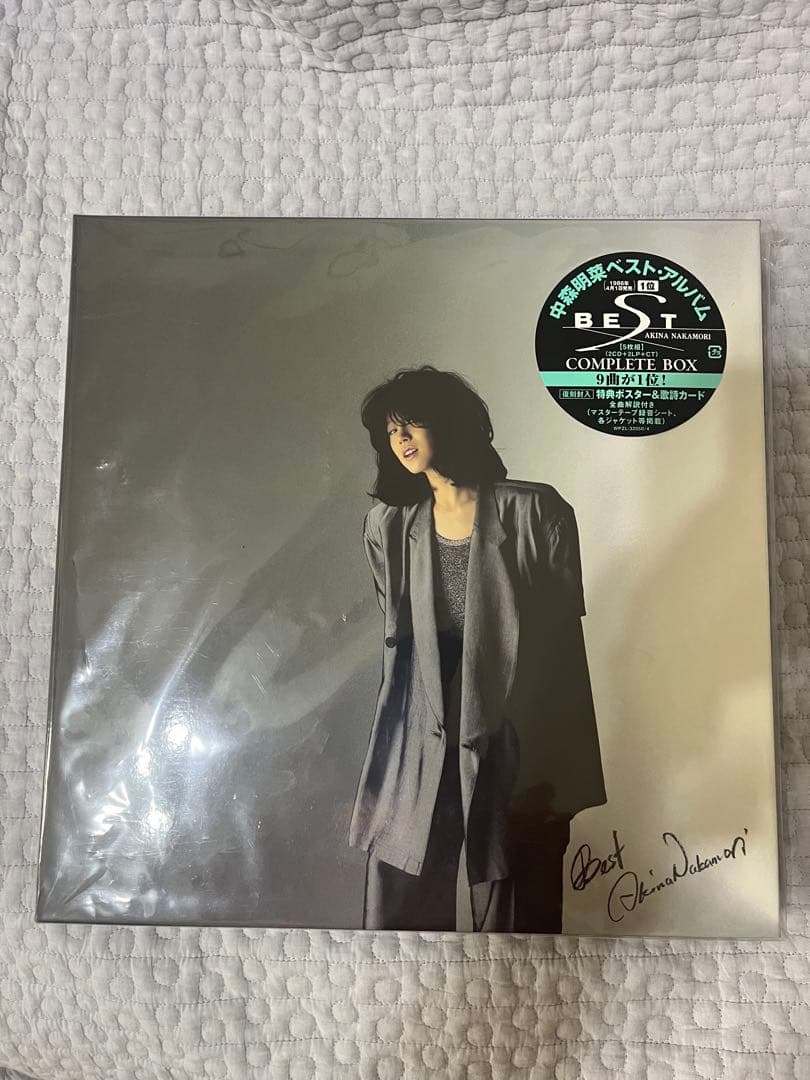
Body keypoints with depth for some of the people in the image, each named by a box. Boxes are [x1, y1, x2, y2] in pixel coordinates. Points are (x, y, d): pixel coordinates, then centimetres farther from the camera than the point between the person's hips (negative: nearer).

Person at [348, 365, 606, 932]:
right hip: (420, 754, 3)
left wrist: (554, 772, -6)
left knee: (512, 915, 7)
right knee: (401, 910, 8)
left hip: (515, 753, -3)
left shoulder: (534, 511, -5)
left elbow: (563, 640, -4)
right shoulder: (391, 527, 7)